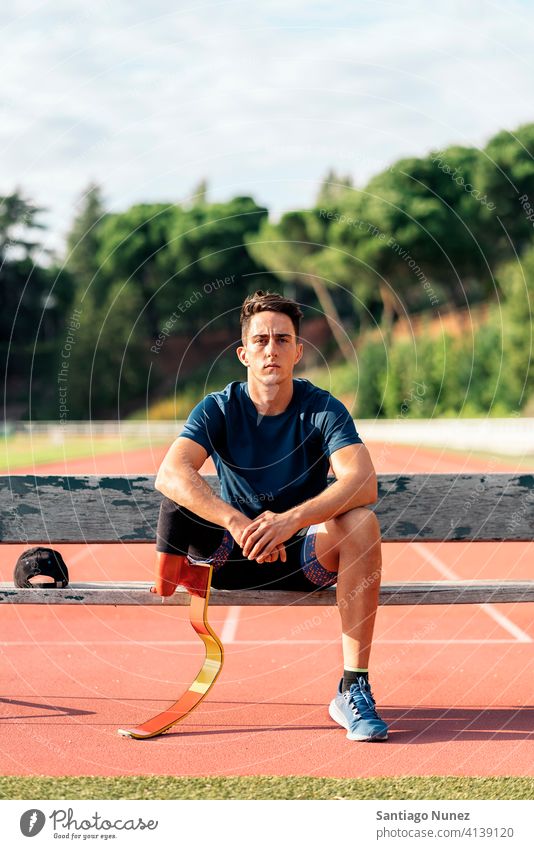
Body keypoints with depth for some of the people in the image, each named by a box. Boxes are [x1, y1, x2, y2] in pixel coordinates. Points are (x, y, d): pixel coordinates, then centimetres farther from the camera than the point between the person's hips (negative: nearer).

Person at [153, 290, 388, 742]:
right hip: (234, 556, 0)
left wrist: (291, 519, -41)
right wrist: (237, 523, -40)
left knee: (361, 521, -33)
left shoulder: (323, 409, -9)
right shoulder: (218, 409, -7)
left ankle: (354, 688, -29)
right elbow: (170, 474, -25)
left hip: (305, 556, 0)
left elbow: (363, 482, -26)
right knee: (181, 496, -26)